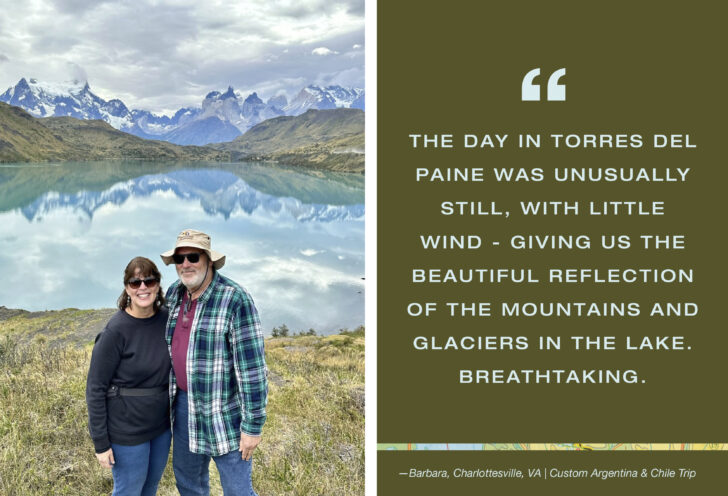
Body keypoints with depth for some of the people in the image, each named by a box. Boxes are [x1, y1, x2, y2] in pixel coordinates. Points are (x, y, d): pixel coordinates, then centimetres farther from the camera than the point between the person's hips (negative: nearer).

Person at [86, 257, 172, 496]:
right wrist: (101, 442, -14)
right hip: (127, 431, -5)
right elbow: (95, 389, -15)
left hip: (161, 425, 6)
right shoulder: (115, 331, -20)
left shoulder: (166, 318, -4)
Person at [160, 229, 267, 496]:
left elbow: (252, 366, -22)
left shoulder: (236, 300, -23)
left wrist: (253, 426, -20)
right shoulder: (175, 293, 0)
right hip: (185, 402, 7)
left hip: (224, 411, -7)